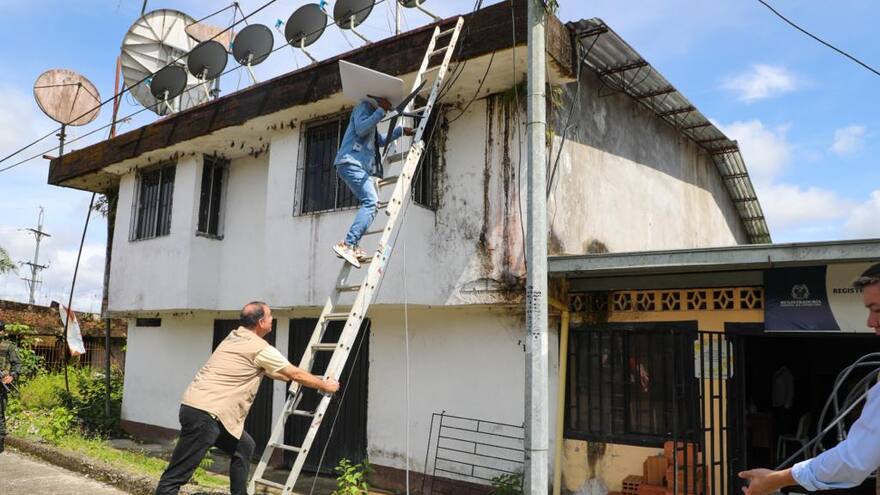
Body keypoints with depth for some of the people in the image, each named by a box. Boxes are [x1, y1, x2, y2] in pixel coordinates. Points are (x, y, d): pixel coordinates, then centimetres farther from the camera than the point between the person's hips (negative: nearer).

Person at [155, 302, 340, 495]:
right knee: (176, 476, -8)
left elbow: (266, 370, 33)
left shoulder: (234, 337, 19)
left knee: (244, 446, 19)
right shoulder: (261, 348, -7)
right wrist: (325, 385, 18)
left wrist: (298, 378, 42)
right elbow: (296, 374, 3)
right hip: (205, 413, -9)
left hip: (196, 406, 9)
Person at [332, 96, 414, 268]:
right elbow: (361, 129, -16)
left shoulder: (371, 112, 33)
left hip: (359, 165, 11)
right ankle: (347, 245, -30)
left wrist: (400, 130, 41)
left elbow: (380, 141, 42)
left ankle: (352, 246, -2)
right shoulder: (364, 106, 3)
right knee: (371, 202, -22)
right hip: (351, 163, -11)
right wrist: (380, 110, -13)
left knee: (371, 203, 6)